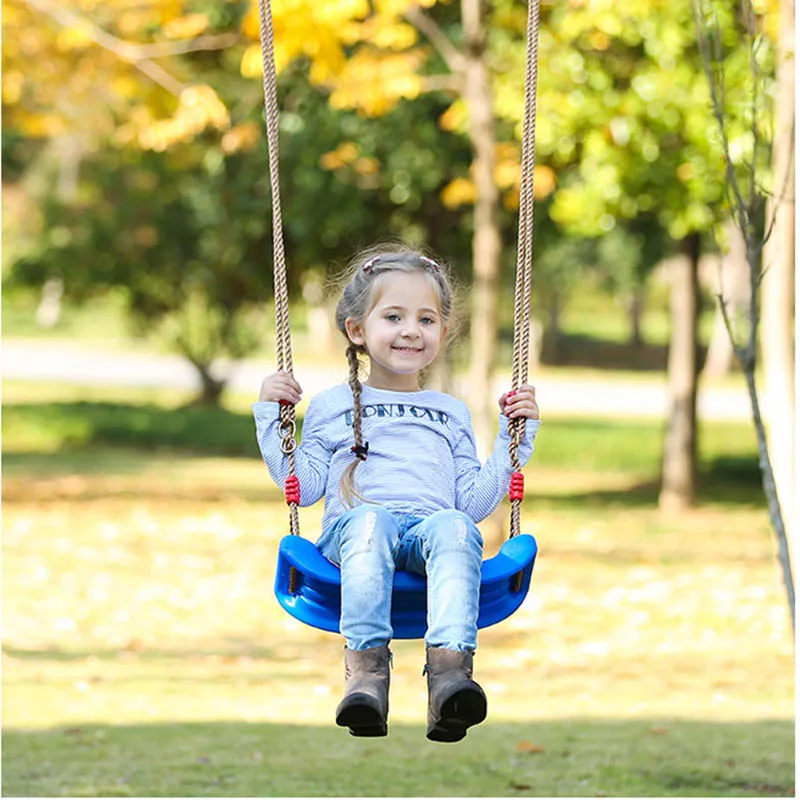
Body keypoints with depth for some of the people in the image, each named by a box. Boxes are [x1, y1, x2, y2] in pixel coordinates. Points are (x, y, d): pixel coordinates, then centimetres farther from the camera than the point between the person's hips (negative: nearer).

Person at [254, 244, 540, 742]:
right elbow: (303, 487, 14)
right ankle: (367, 665, -50)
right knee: (370, 519, -39)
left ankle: (449, 666, -56)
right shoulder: (333, 407, 25)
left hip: (431, 527, 1)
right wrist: (271, 419, 10)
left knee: (453, 527, -37)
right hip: (353, 531, -1)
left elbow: (473, 503, 22)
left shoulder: (452, 414, 30)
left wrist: (515, 439, 18)